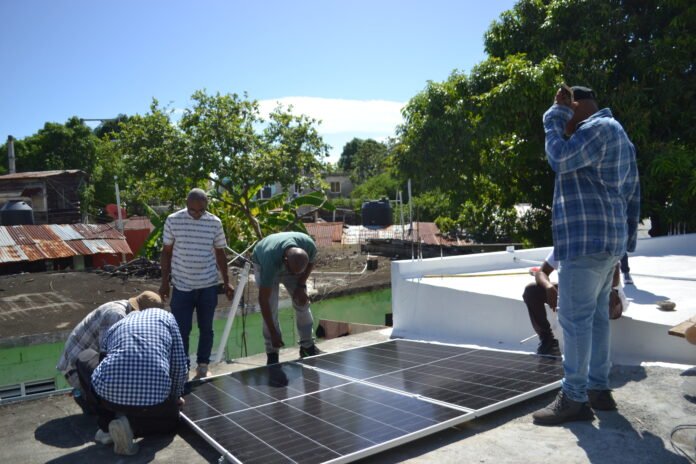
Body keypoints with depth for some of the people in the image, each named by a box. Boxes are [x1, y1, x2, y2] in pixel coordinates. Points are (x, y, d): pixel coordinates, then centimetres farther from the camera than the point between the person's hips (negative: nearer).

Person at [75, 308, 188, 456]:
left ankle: (107, 425, 20)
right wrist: (175, 397, 34)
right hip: (154, 398, 0)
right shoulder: (165, 316, 21)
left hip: (109, 392, 1)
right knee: (170, 419, 36)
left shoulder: (114, 327, 28)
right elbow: (180, 367, 15)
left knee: (84, 357, 32)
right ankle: (130, 425, 4)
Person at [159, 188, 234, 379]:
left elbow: (220, 253, 6)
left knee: (206, 328, 11)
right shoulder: (173, 220, -5)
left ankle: (203, 366, 28)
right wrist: (164, 282, 1)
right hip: (182, 286, -1)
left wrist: (227, 281, 6)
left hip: (208, 286, 1)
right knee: (181, 330, 3)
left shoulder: (215, 223, -2)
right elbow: (166, 252, 2)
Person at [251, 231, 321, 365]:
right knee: (270, 309, -13)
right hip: (263, 264, -3)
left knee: (303, 303, -3)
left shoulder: (309, 246, -36)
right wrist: (273, 333, -34)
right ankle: (272, 354, -1)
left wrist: (301, 285, -19)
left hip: (289, 264, 4)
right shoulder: (270, 260, -45)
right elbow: (263, 300, -37)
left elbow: (310, 263, -7)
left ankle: (307, 346, 12)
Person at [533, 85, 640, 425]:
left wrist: (555, 118, -5)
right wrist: (627, 238, 23)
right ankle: (598, 388, 20)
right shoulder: (619, 135, 23)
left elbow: (560, 160, -19)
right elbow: (632, 194, 22)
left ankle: (574, 398, -3)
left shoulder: (598, 128, -9)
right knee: (596, 316, 13)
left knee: (575, 318, -8)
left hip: (588, 240, -11)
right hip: (607, 240, 11)